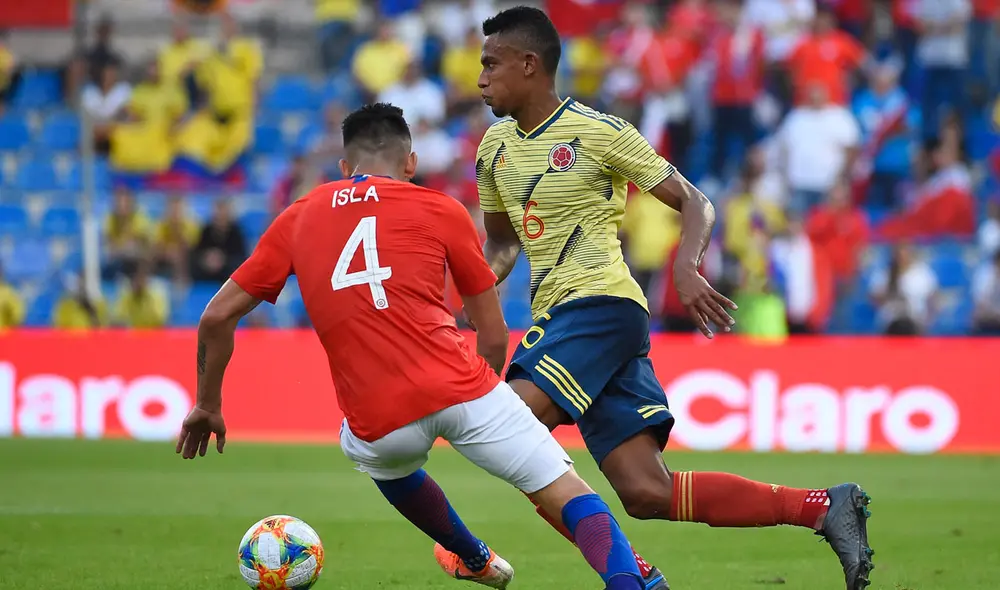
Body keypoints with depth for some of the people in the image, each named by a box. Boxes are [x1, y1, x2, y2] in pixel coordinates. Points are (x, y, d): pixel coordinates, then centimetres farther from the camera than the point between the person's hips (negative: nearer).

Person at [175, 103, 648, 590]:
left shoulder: (298, 219, 17)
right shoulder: (440, 209, 11)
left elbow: (217, 317, 17)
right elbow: (494, 337, 14)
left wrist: (208, 405, 30)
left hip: (378, 419, 2)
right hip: (461, 389, -2)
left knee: (376, 456, 37)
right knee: (570, 494, 2)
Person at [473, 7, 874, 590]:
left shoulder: (599, 131, -6)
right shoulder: (495, 147, 14)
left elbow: (694, 203, -3)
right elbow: (503, 241, 27)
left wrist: (687, 267, -21)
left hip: (601, 304, -7)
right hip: (556, 317, 7)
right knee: (647, 493, -3)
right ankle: (824, 507, 4)